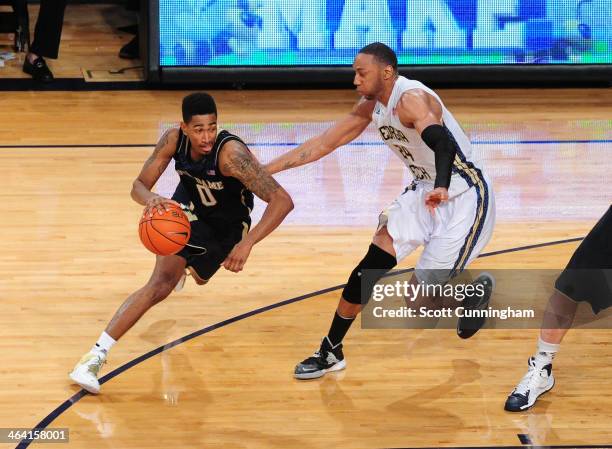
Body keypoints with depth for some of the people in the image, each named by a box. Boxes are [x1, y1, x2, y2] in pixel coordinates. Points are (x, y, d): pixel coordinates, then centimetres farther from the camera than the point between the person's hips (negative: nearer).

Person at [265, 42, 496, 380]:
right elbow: (324, 143, 7)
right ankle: (330, 353, 12)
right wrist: (265, 170, 4)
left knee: (424, 293, -11)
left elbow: (442, 142, -45)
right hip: (424, 191, 8)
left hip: (464, 196, -8)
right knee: (367, 271, 1)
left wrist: (441, 187, -65)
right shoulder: (370, 107, 0)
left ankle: (477, 289, 20)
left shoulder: (411, 99, -27)